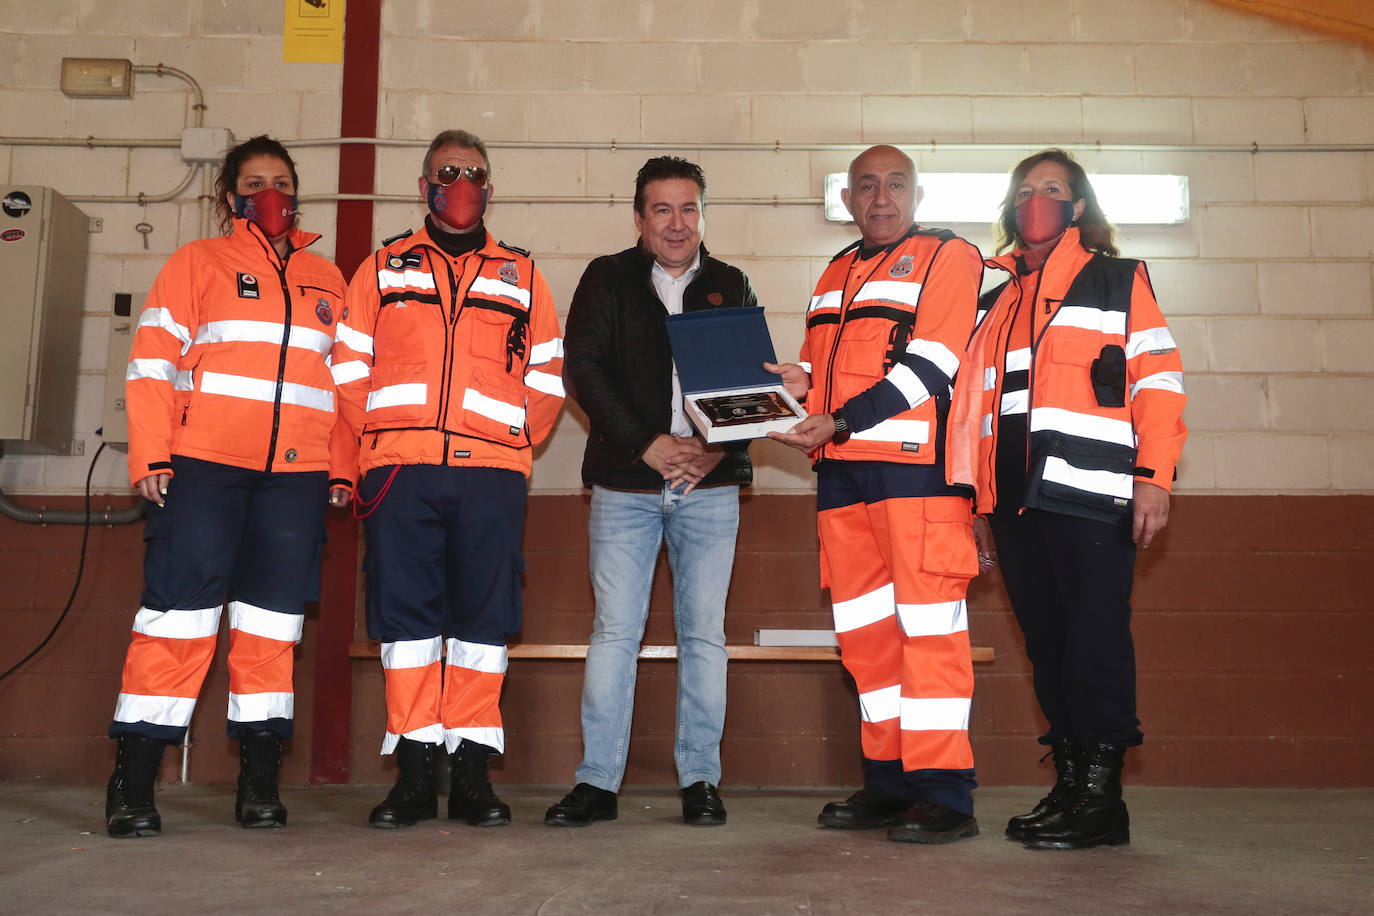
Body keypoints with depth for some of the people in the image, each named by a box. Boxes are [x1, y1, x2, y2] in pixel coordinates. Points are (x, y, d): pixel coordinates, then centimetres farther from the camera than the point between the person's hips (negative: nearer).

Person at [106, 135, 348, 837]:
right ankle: (132, 783, 3)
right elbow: (151, 363, 3)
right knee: (179, 611, -6)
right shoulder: (197, 262, 10)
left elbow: (343, 383, 19)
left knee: (273, 622, 4)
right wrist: (150, 458, -7)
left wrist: (341, 469, 9)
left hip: (296, 476, 3)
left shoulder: (326, 281, 20)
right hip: (203, 467, -3)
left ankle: (259, 780, 12)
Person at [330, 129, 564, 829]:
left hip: (491, 471, 0)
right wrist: (375, 449, 2)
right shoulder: (384, 269, 17)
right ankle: (413, 772, 7)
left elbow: (547, 379, 14)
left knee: (483, 617, -1)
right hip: (401, 472, 0)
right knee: (404, 613, -1)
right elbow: (349, 369, 12)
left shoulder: (521, 277, 18)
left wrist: (512, 446, 2)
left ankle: (472, 771, 7)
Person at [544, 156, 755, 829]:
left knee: (703, 632, 3)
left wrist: (720, 446, -9)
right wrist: (647, 444, -12)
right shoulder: (607, 280, 7)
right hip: (625, 484, -1)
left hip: (710, 484, 1)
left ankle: (700, 779, 13)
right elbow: (583, 370, -2)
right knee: (614, 630, -1)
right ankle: (597, 781, 7)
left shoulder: (731, 287, 12)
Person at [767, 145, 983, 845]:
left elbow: (930, 364, -10)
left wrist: (838, 421, -17)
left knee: (927, 621, -8)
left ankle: (944, 792, -3)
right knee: (864, 629, 8)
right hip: (841, 472, 7)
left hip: (917, 464, -7)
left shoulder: (948, 257, 2)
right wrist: (800, 381, 3)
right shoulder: (835, 275, 24)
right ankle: (888, 781, 17)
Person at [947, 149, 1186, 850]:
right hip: (1016, 498, 5)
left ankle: (1100, 795, 1)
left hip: (1090, 493, -5)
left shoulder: (1119, 282, 9)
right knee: (1046, 644, 7)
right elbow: (976, 398, 22)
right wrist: (975, 498, 17)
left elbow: (1158, 379, 0)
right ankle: (1069, 784, 15)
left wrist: (1153, 477, -11)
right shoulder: (996, 298, 23)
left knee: (1096, 640, -6)